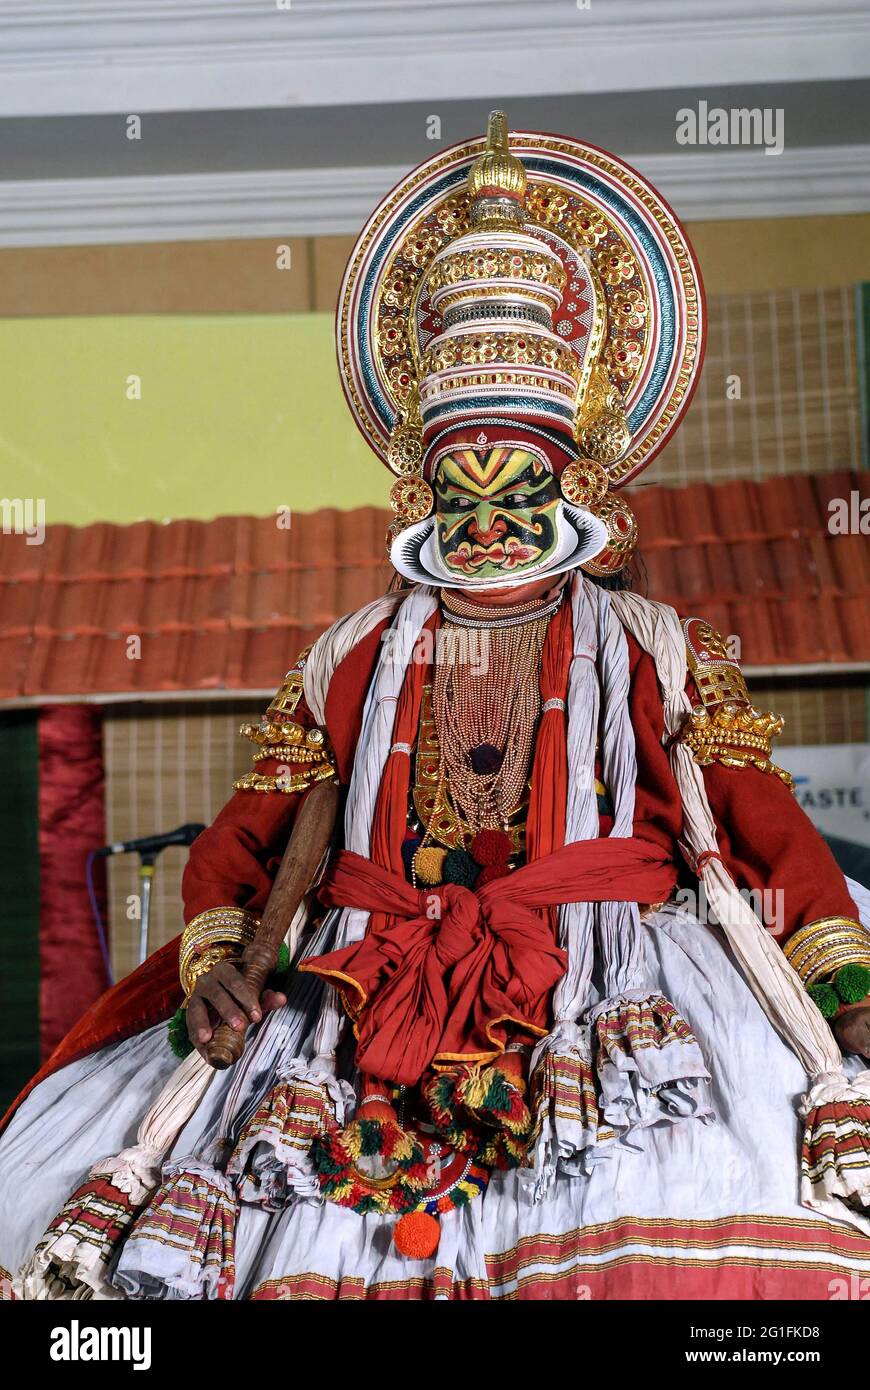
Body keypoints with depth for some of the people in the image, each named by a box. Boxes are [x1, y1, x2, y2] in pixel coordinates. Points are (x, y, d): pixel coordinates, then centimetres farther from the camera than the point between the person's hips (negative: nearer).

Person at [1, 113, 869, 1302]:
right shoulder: (358, 655, 19)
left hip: (607, 955, -1)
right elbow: (243, 832, 14)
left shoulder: (647, 647, 15)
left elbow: (765, 821, 6)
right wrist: (211, 952, -5)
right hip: (369, 971, 2)